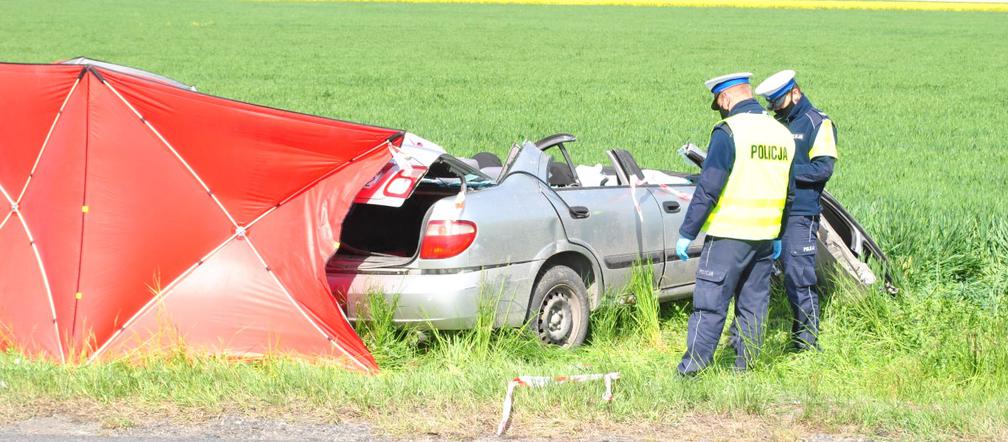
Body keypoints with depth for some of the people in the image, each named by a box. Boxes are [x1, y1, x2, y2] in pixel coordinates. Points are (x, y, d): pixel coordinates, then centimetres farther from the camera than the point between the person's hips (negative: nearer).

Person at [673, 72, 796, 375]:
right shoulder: (782, 134, 11)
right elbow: (788, 193, 19)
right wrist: (778, 236, 28)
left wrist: (687, 233, -11)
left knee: (710, 303, -3)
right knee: (753, 302, 12)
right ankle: (745, 365, 14)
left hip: (728, 235, -7)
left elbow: (708, 187, -16)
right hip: (765, 236, 7)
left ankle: (693, 364, -2)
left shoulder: (729, 131, -13)